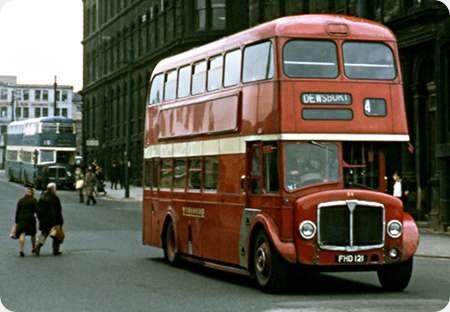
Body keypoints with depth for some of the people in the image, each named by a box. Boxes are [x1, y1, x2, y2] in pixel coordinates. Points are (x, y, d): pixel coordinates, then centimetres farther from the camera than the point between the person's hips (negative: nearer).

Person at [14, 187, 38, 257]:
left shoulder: (20, 201, 9)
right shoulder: (33, 200, -1)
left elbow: (17, 211, 9)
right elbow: (36, 209, -7)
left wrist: (16, 221, 13)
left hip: (21, 219, 1)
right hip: (30, 218, -1)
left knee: (22, 234, -8)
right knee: (33, 234, 18)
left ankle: (21, 249, -23)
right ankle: (33, 248, 31)